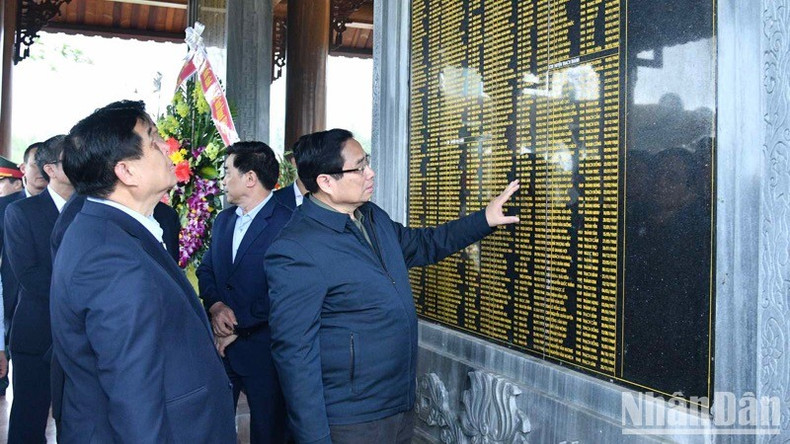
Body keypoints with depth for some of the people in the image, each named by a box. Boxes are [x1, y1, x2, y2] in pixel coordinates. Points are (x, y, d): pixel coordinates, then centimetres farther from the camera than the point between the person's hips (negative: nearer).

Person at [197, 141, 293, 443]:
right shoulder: (223, 220, 11)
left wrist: (238, 327, -14)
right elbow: (205, 270, 13)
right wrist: (215, 305, -7)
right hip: (220, 345, 6)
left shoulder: (286, 224, -15)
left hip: (262, 348, -6)